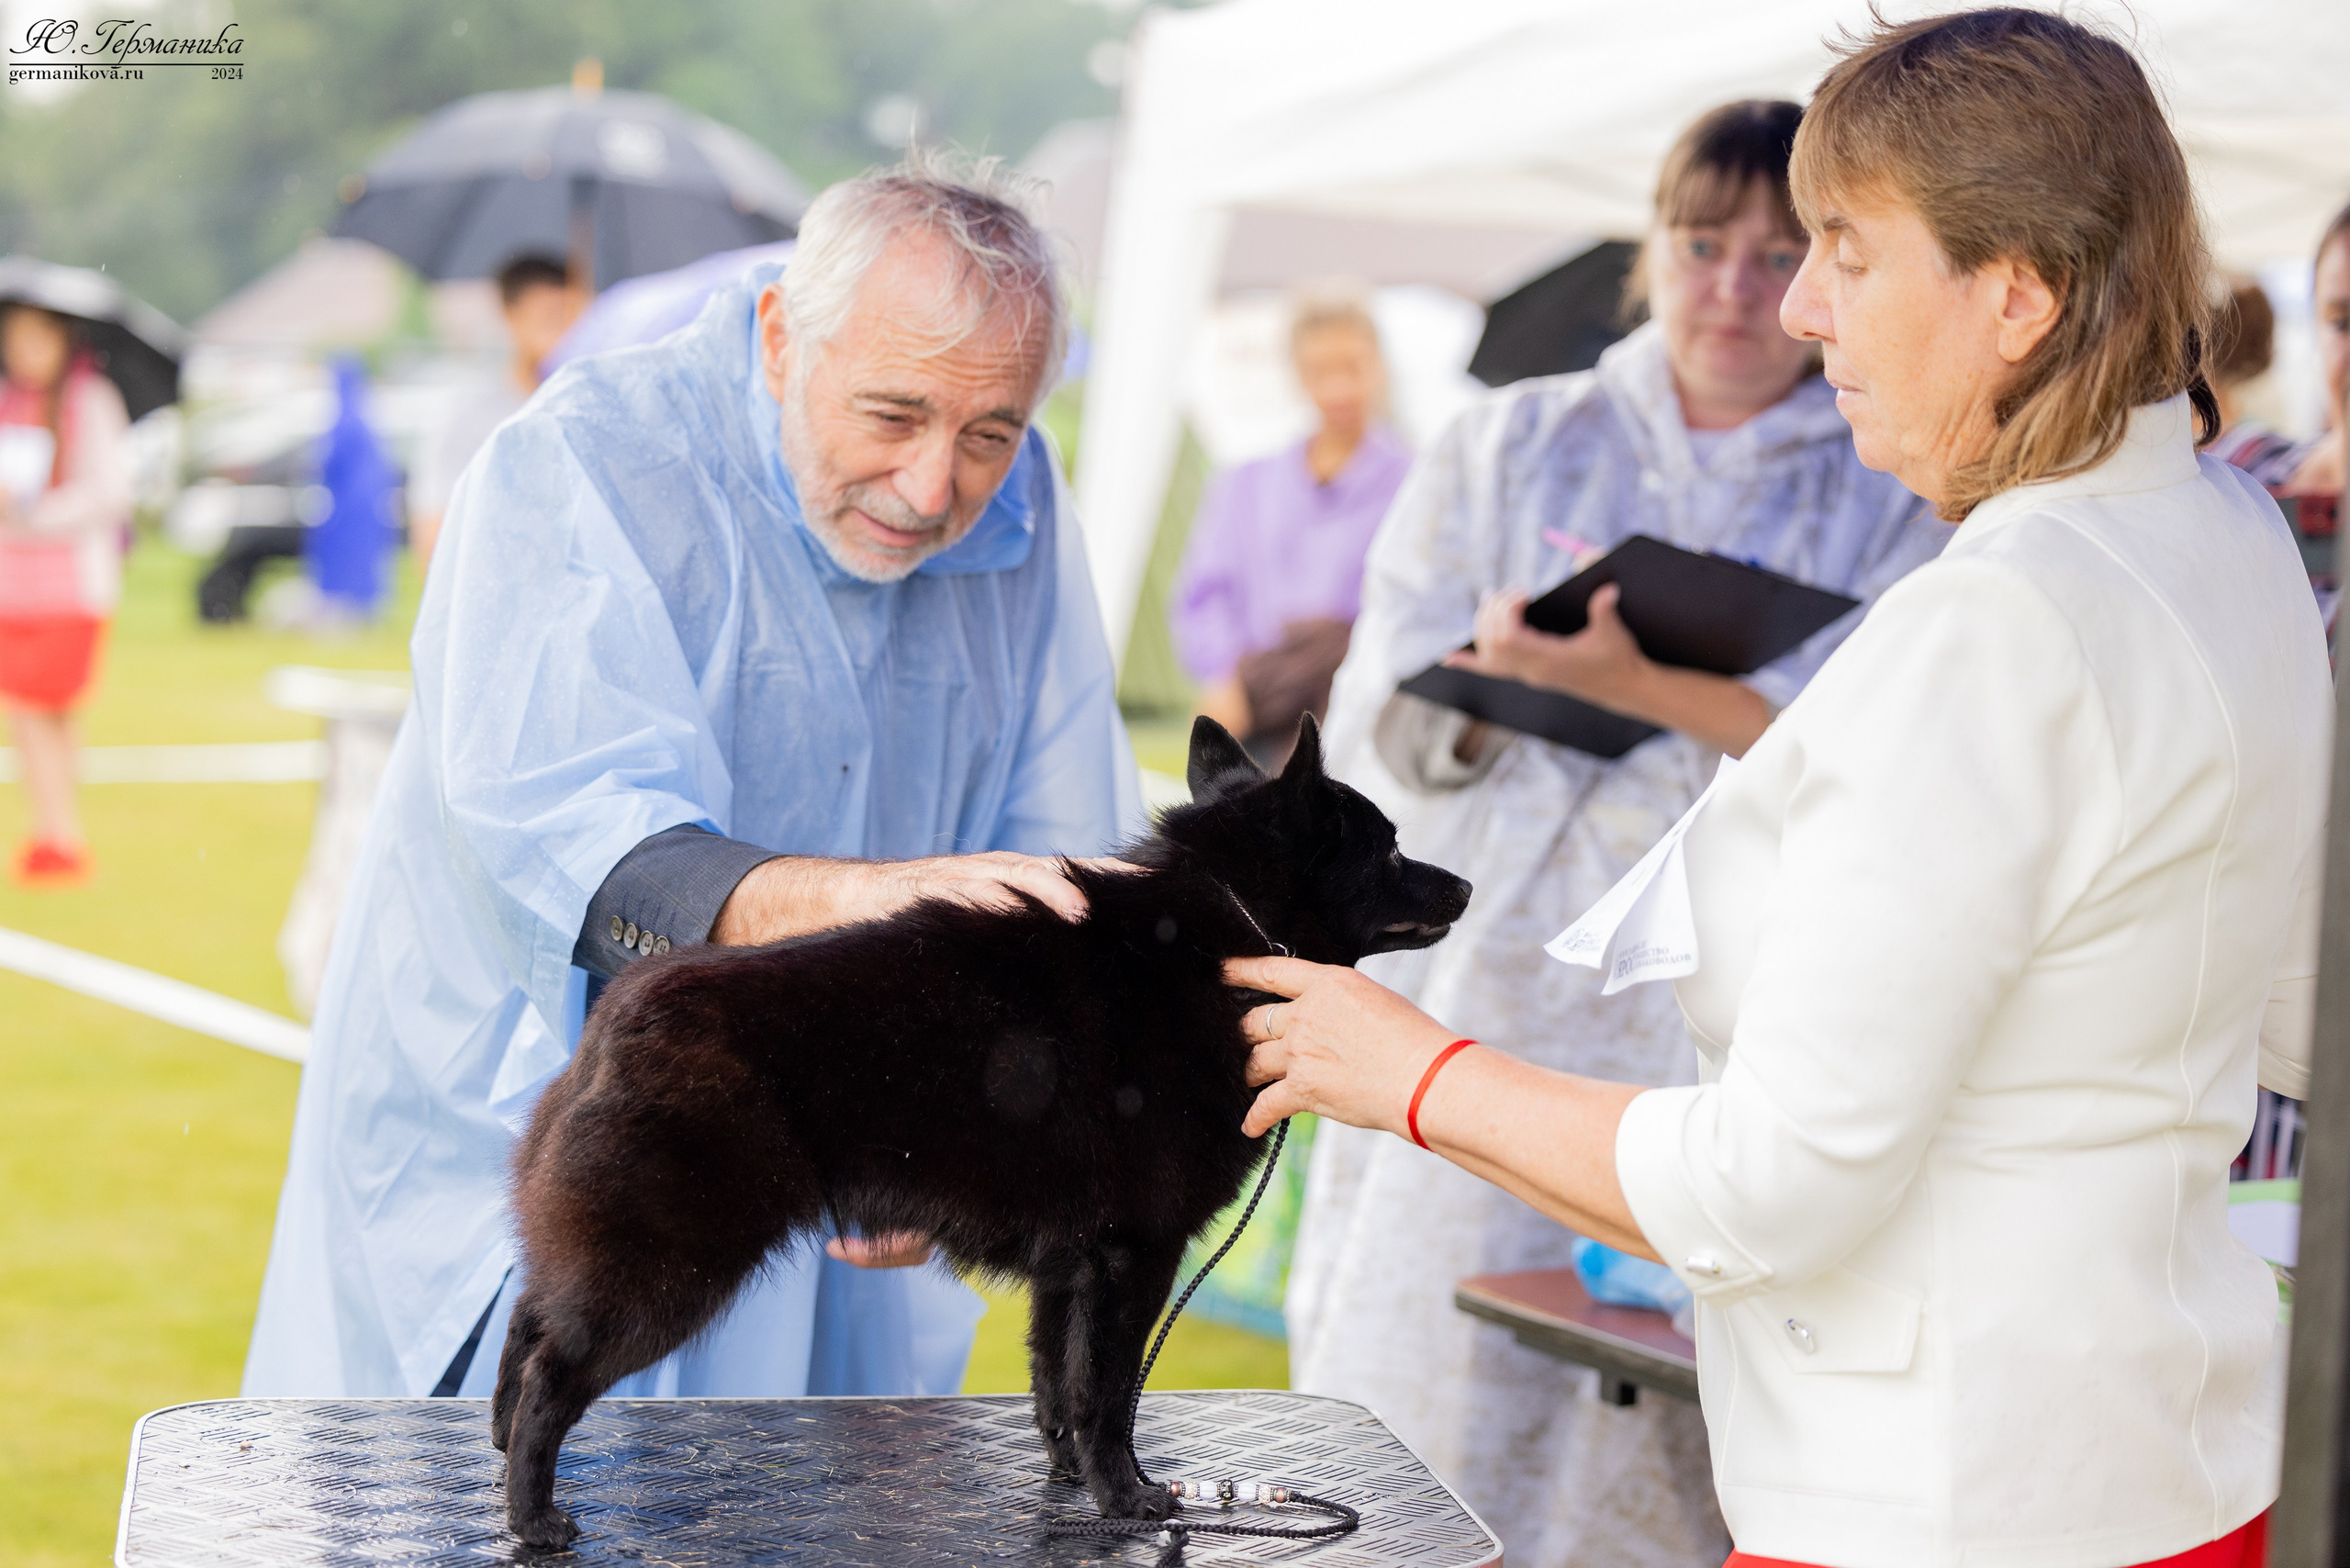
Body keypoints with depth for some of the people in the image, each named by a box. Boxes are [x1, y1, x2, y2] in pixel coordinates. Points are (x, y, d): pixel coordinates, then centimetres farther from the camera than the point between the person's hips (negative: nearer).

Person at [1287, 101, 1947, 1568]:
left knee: (1691, 1433, -6)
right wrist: (1487, 683, -15)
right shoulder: (1515, 445, 13)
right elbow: (1382, 723, 7)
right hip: (1499, 996, 1)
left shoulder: (1894, 497, 9)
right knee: (1440, 1381, -4)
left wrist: (1644, 685, -21)